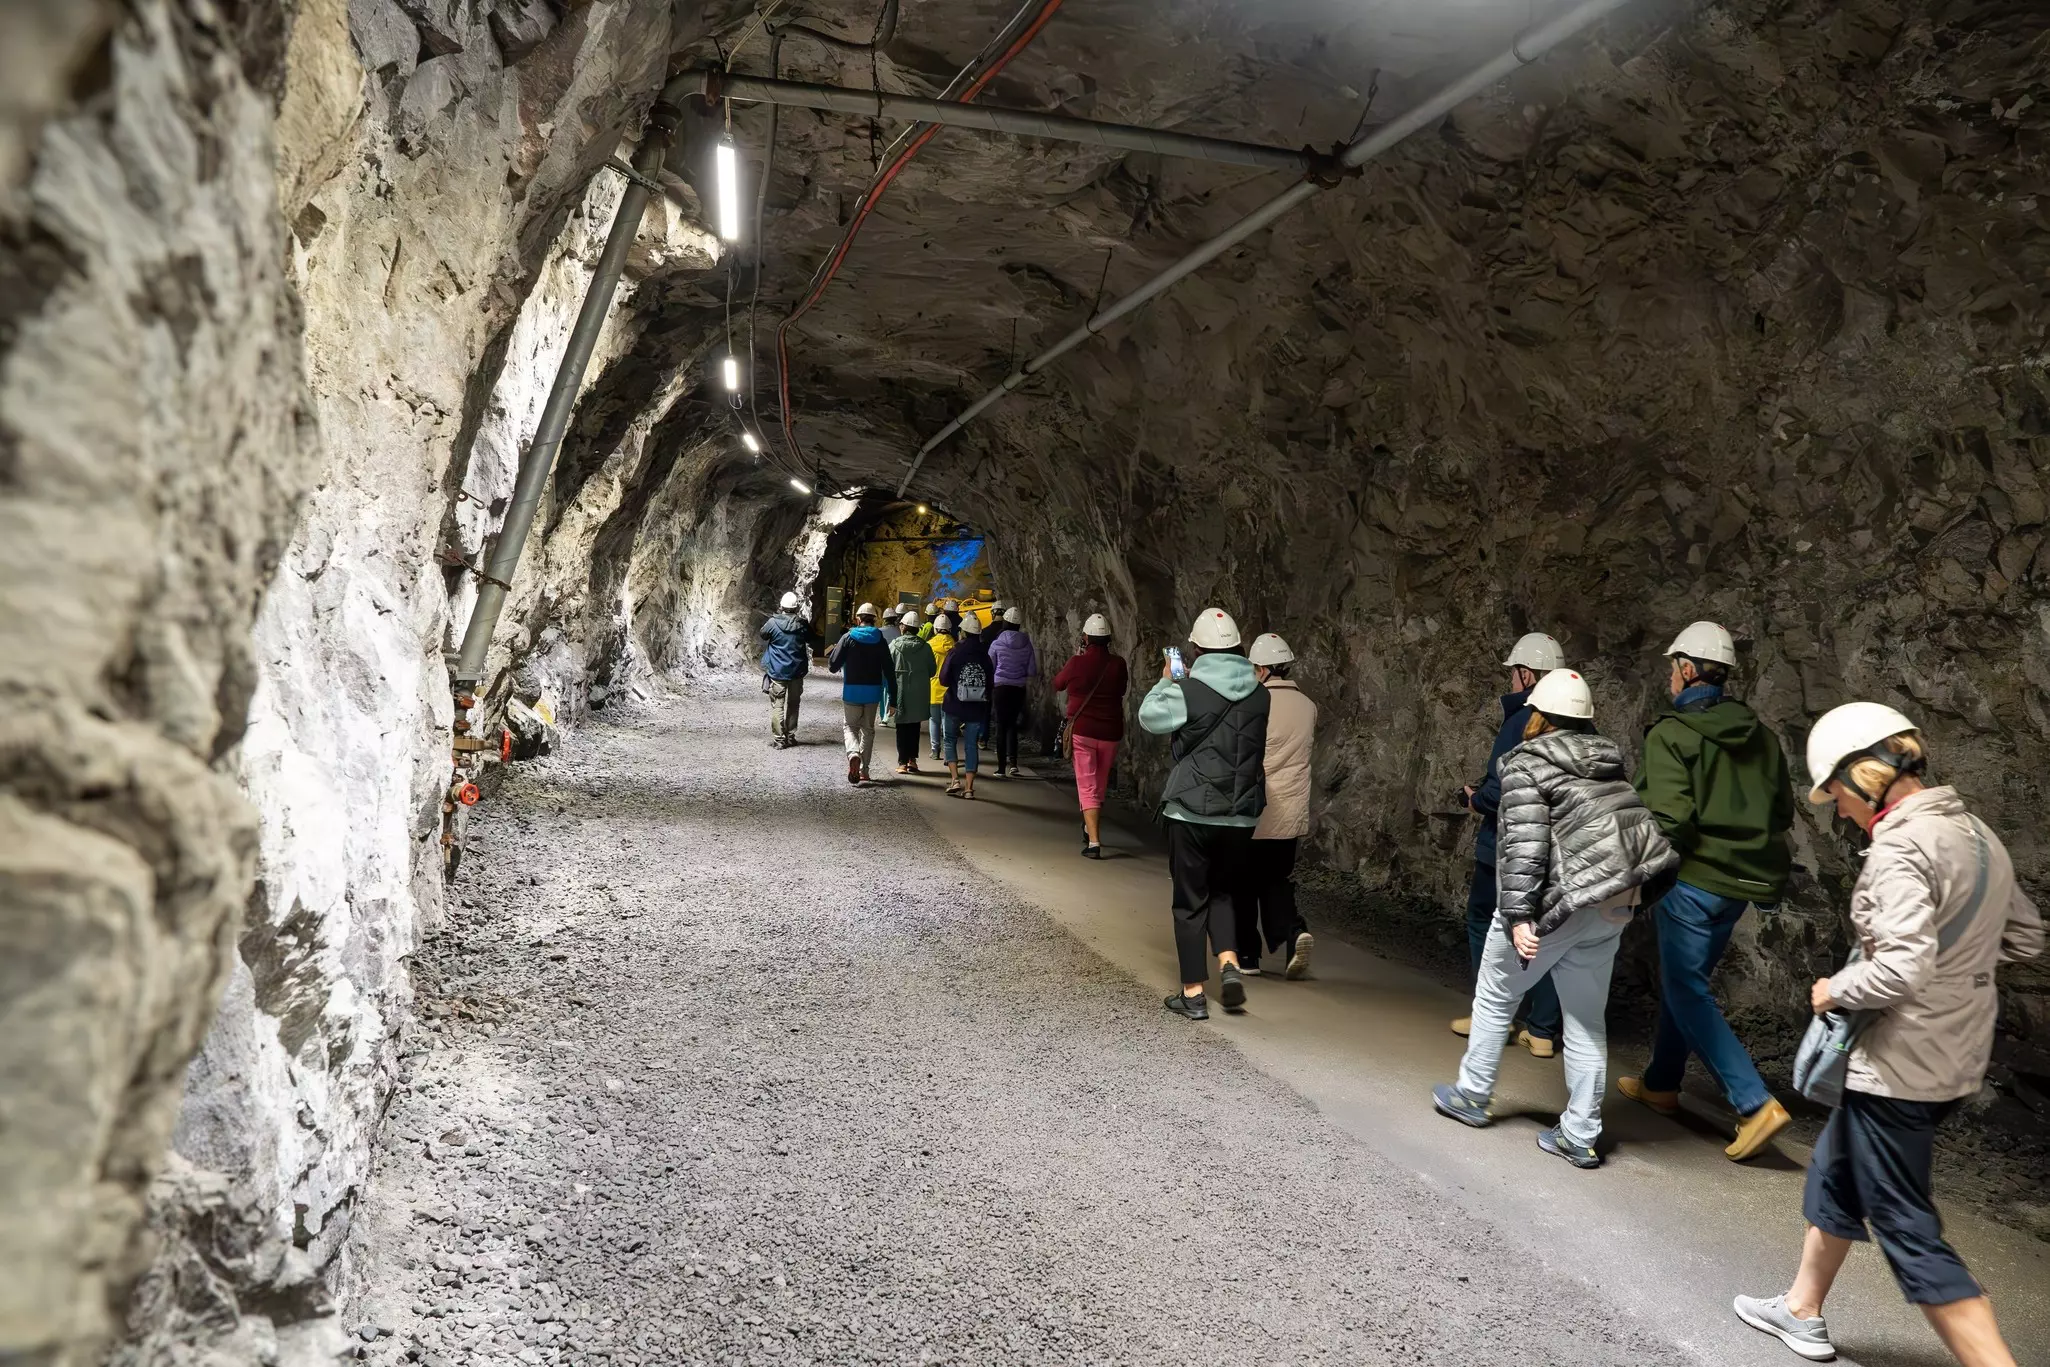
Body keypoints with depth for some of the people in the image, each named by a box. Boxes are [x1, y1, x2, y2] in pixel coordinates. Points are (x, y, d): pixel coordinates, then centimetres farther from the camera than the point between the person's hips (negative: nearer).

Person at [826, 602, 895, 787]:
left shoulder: (848, 638, -5)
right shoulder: (880, 641, 0)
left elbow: (833, 666, -5)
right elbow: (888, 670, -2)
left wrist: (835, 650, 15)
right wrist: (893, 697, 3)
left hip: (851, 690, -2)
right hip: (873, 691, 2)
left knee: (849, 726, 10)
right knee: (868, 729, 13)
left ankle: (853, 753, -21)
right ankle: (863, 771, 11)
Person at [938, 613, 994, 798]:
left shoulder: (955, 653, -8)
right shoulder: (984, 655, 1)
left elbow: (944, 680, -9)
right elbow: (991, 683, 5)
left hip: (955, 705, -2)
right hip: (977, 707, 2)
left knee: (951, 740, 15)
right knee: (971, 745, 7)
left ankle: (955, 780, -1)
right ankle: (969, 787, 4)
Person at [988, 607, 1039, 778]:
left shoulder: (997, 644, -8)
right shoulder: (1026, 644, -2)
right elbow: (1032, 672, 0)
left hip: (1001, 687, -2)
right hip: (1019, 688, 2)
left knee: (1002, 726, 4)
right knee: (1012, 724, 15)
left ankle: (1001, 768, 4)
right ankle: (1013, 762, 2)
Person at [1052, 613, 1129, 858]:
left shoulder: (1077, 663, -11)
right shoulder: (1118, 665, -4)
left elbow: (1057, 684, 6)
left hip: (1082, 730, -3)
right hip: (1110, 733, 3)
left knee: (1087, 787, -2)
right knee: (1100, 785, 20)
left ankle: (1093, 842, -13)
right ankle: (1090, 829, 37)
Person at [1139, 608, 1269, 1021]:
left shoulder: (1189, 691, -13)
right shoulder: (1260, 696, 1)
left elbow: (1150, 717, 2)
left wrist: (1166, 682, 21)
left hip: (1191, 812, -4)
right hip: (1240, 815, 4)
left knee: (1191, 901, 7)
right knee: (1221, 892, 22)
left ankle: (1193, 994, 11)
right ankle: (1230, 965, 1)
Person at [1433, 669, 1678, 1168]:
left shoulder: (1526, 764, -9)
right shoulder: (1609, 761, 12)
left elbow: (1524, 845, -18)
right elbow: (1630, 823, 13)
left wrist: (1517, 914, -19)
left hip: (1556, 903, -6)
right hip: (1611, 908, 6)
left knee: (1495, 998, 14)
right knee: (1587, 1019, 12)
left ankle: (1471, 1097, 28)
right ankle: (1580, 1136, 17)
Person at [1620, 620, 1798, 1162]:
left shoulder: (1671, 733, -14)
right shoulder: (1760, 733, 8)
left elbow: (1669, 817, -21)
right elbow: (1783, 810, 13)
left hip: (1693, 879, -8)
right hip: (1742, 881, 8)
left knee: (1686, 990, 1)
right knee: (1684, 979, 20)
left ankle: (1756, 1103, -6)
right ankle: (1661, 1082, 33)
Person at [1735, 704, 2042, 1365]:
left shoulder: (1899, 847, -22)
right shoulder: (1977, 834, 6)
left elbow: (1904, 969, -30)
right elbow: (2024, 936, 16)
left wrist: (1837, 990, -13)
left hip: (1898, 1068, -10)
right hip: (1956, 1058, 10)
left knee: (1909, 1234, 2)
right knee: (1835, 1173, 25)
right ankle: (1801, 1311, 41)